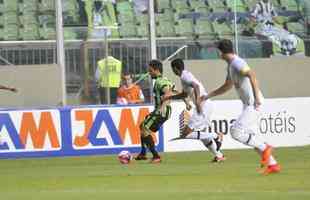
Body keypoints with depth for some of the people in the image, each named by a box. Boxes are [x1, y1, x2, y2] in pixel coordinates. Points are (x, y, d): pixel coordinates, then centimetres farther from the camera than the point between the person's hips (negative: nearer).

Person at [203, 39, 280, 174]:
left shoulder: (237, 63, -13)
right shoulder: (230, 66, 18)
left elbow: (251, 74, -30)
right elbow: (227, 86, 33)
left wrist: (256, 95, -37)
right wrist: (208, 96, 33)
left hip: (253, 104, -10)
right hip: (248, 104, 10)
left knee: (236, 132, -14)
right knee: (249, 137, 11)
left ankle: (264, 148, -5)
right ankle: (273, 164, 13)